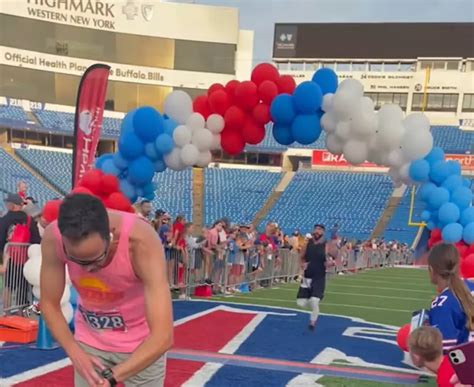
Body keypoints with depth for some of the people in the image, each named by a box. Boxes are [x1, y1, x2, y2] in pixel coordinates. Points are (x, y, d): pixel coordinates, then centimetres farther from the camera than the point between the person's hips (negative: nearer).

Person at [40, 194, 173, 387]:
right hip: (89, 341, 3)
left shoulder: (141, 242, -33)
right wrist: (75, 353, -20)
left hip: (141, 345, -2)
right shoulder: (53, 238, -23)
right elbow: (49, 304, -9)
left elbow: (163, 337, -34)